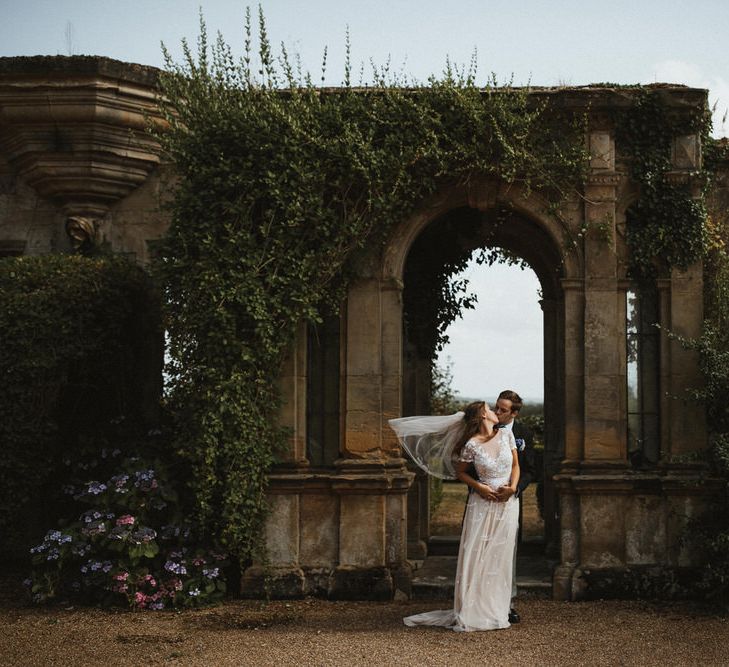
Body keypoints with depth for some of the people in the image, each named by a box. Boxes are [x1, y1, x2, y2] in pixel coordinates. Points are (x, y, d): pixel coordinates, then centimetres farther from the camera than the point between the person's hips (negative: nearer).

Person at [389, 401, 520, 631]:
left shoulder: (506, 434, 2)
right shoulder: (472, 445, -9)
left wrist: (512, 487, -5)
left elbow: (515, 464, 10)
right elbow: (460, 472, 4)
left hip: (507, 503, 4)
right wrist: (479, 487, -9)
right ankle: (469, 613, 2)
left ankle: (495, 612, 14)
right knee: (475, 558, -3)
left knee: (500, 559, 6)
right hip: (483, 504, -3)